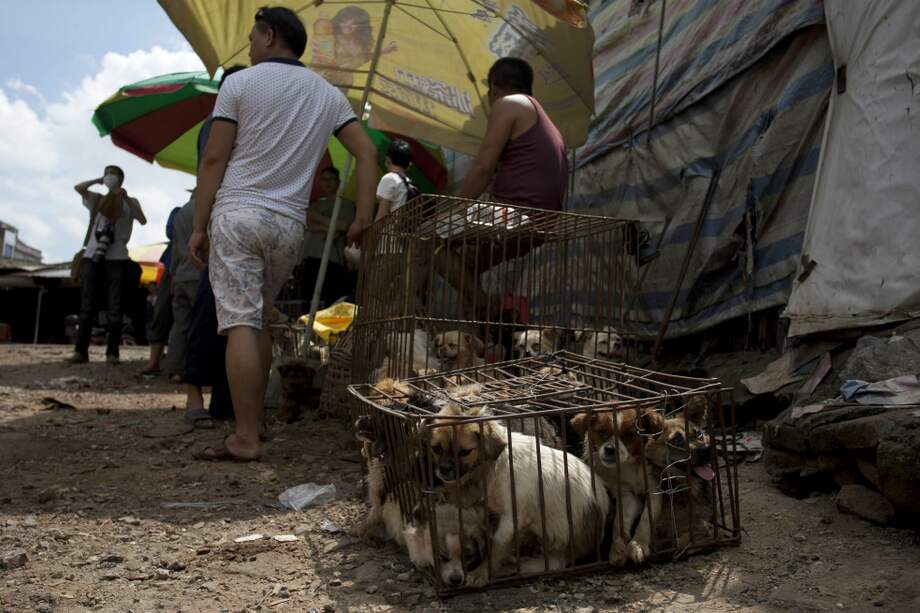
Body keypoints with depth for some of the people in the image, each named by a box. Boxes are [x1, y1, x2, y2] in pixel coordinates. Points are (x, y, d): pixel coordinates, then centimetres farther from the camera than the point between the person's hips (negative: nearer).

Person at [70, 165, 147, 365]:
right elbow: (78, 188, 2)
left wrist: (126, 198, -8)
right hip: (92, 256, 2)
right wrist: (98, 180, 7)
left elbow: (143, 220, -4)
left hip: (116, 258, -2)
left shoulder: (130, 202, 12)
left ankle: (112, 352, -4)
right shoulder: (97, 199, 18)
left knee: (114, 307, -4)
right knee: (86, 305, -2)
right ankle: (81, 350, -2)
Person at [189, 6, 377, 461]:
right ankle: (253, 420, 18)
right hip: (290, 224, 4)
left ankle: (246, 438, -10)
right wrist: (363, 218, 3)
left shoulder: (240, 83, 0)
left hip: (237, 213, -4)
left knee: (241, 324, -8)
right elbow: (367, 153, 5)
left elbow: (214, 160, -4)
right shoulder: (328, 94, 13)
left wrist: (198, 226, -1)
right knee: (259, 322, 15)